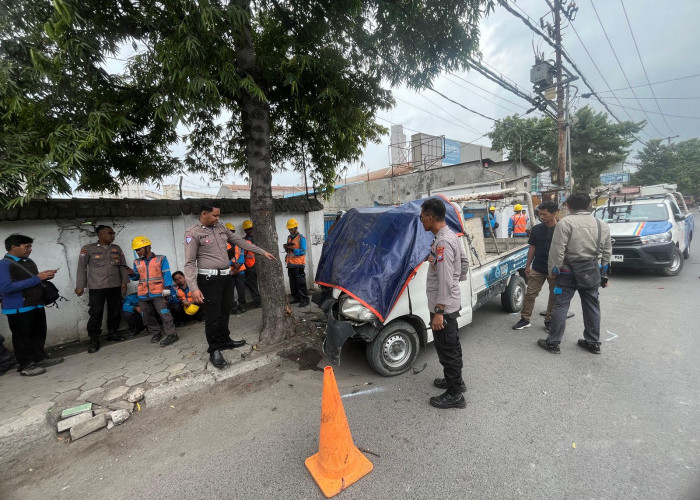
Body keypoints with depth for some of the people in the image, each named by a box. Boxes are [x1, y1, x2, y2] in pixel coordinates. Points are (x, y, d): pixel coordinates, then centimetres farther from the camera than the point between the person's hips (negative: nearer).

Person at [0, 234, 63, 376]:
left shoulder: (29, 261, 10)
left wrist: (45, 276, 2)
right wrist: (36, 278, -23)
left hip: (37, 305, 7)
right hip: (18, 309, -7)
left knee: (39, 334, 16)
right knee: (22, 337, 5)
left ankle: (40, 358, 30)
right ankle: (25, 366, 17)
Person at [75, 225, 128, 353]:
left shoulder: (117, 249, 10)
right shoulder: (88, 249, 0)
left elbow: (122, 266, 12)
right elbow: (82, 267, 1)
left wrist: (124, 281, 4)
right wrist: (80, 286, -1)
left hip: (115, 286, 4)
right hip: (96, 287, -4)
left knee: (115, 311, 9)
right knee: (96, 313, -3)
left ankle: (112, 333, 25)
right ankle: (94, 340, 9)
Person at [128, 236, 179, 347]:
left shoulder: (161, 259, -1)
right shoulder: (137, 263, 12)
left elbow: (166, 275, -5)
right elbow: (137, 277, 18)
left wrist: (166, 289, -11)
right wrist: (132, 274, -6)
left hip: (158, 293, -6)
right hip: (143, 295, 6)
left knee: (164, 314, -10)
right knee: (148, 316, 14)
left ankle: (171, 334, -7)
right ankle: (155, 334, 28)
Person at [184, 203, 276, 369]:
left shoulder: (221, 228, 10)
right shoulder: (193, 233, -9)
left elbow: (240, 241, 14)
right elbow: (190, 263, -12)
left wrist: (262, 252, 13)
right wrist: (194, 288, -20)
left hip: (226, 276, 7)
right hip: (209, 280, -6)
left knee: (224, 312, 17)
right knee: (213, 316, 0)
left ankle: (224, 341, 34)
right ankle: (214, 350, 15)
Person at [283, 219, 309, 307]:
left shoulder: (301, 238, -7)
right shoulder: (289, 237, 15)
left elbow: (303, 251, -16)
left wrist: (292, 248, -24)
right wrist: (286, 248, -2)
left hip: (298, 264, -7)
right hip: (290, 264, 7)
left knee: (300, 283, -7)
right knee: (292, 282, 13)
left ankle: (305, 299, -2)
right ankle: (296, 298, 23)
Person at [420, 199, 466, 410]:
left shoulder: (442, 242, -24)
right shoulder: (450, 236, 7)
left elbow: (445, 281, -26)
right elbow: (462, 256, 24)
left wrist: (439, 312, -23)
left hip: (443, 307, -10)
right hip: (451, 304, 10)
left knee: (447, 349, 4)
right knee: (452, 346, 23)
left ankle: (454, 395, 19)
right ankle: (455, 380, 41)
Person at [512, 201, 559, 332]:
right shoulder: (536, 229, 2)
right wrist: (528, 265, 5)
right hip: (537, 268, 2)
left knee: (554, 296, 10)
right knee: (530, 294, 3)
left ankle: (549, 321, 26)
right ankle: (525, 319, 14)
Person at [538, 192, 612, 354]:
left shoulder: (565, 223, -12)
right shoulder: (602, 225, 8)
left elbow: (557, 250, -16)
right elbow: (607, 251, 13)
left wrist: (553, 269, -7)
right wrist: (603, 271, 21)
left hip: (569, 272, -5)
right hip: (592, 271, 6)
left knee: (561, 306, 0)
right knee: (592, 306, 15)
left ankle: (553, 342, 6)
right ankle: (593, 342, 26)